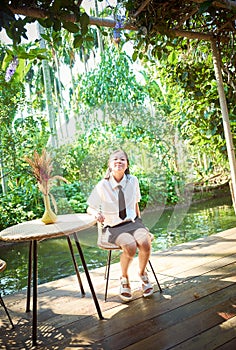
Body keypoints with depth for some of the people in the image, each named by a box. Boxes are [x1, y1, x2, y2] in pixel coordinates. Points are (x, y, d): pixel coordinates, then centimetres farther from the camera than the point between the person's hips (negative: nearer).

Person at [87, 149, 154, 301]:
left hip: (133, 222, 3)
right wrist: (96, 213, -22)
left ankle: (143, 274, 6)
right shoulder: (102, 186, -10)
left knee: (145, 243, -27)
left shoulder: (133, 181, -1)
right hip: (114, 227, -3)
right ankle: (124, 278, 2)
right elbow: (90, 209, 0)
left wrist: (140, 223, 8)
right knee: (130, 246, -31)